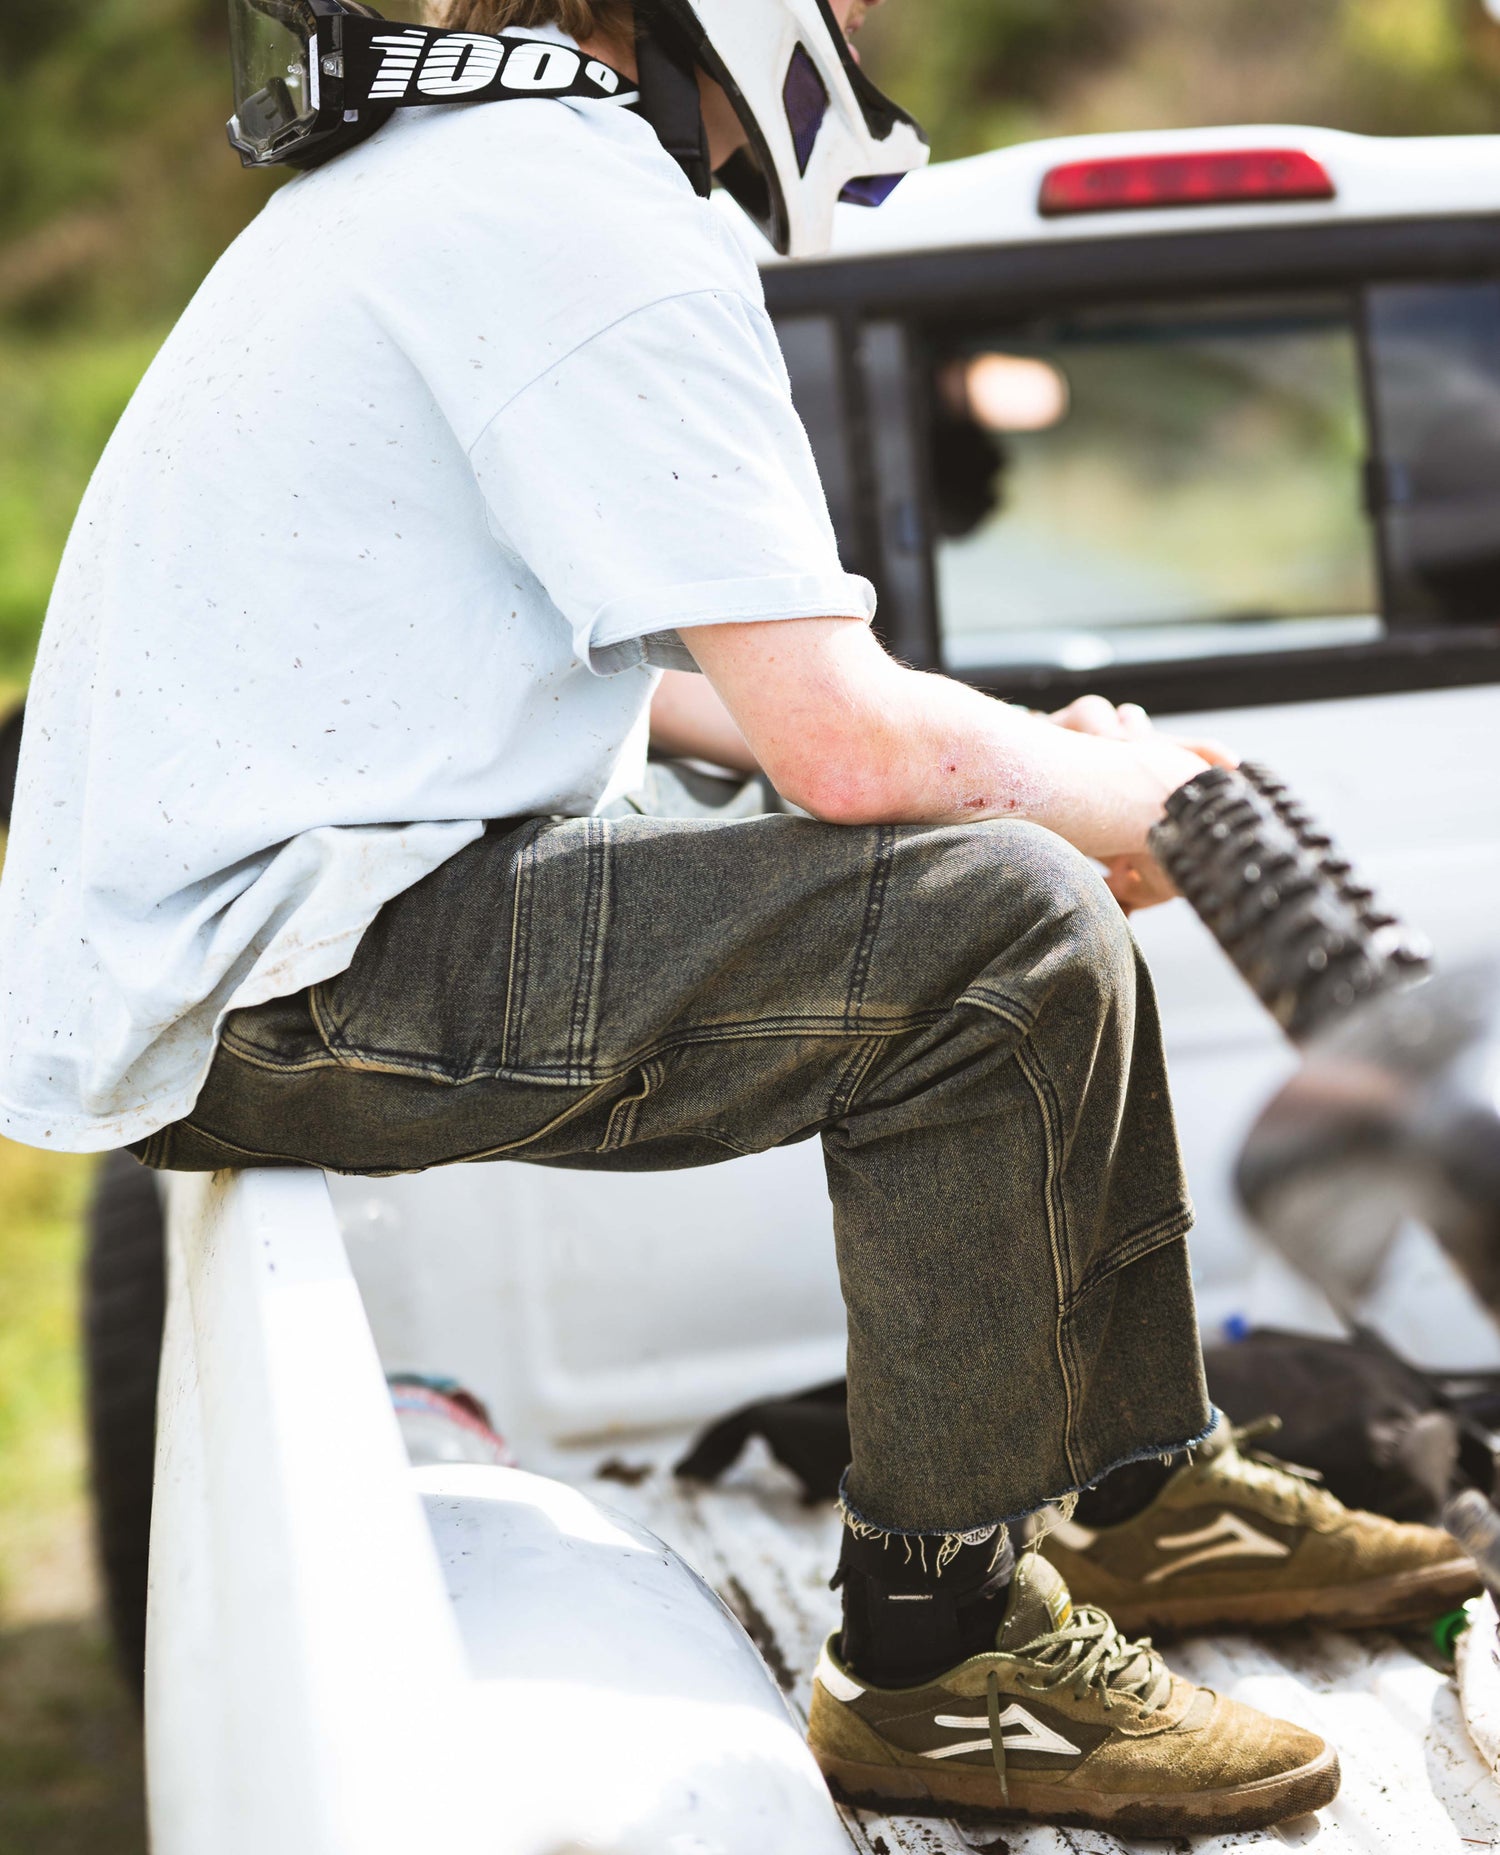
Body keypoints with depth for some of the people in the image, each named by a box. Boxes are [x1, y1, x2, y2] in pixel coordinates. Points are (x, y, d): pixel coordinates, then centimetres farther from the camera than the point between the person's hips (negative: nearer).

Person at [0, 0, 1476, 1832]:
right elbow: (839, 738, -22)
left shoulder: (433, 168, 17)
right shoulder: (601, 230, -16)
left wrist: (1014, 752, 16)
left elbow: (574, 651, 25)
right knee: (1008, 926, -20)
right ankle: (937, 1661, -8)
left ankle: (1150, 1484, 24)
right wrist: (1117, 797, -1)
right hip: (252, 1000, -10)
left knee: (1030, 873, 13)